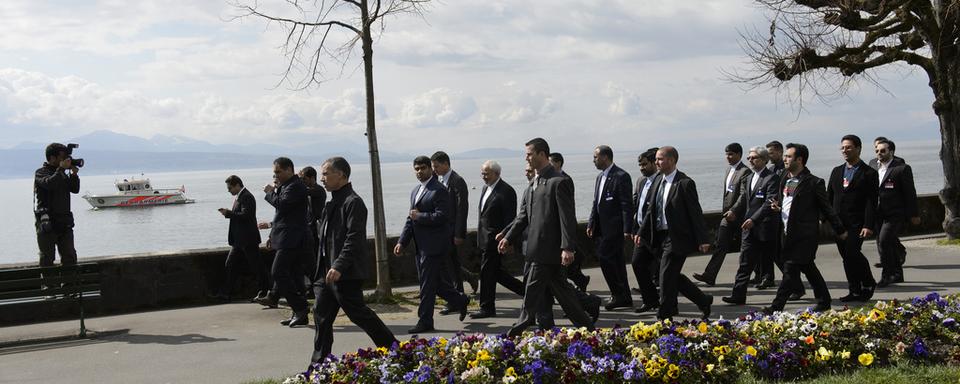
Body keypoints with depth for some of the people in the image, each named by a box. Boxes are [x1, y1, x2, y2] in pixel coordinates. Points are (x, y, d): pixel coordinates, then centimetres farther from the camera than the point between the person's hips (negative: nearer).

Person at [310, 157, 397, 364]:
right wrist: (321, 269, 19)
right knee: (321, 315, 6)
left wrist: (339, 267, -27)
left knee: (358, 312, -2)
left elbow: (354, 238, -21)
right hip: (327, 273, 9)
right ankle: (320, 363, 11)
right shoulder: (333, 203, 16)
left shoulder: (353, 202, -13)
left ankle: (393, 349, 13)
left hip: (346, 274, -9)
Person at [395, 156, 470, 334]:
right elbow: (410, 219, 19)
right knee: (437, 281, 14)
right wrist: (402, 242, 11)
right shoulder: (415, 191, 17)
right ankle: (460, 301, 33)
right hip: (421, 246, 9)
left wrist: (419, 216, -13)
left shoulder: (439, 191, -11)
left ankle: (425, 321, 2)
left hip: (434, 245, -9)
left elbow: (441, 216, -20)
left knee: (428, 285, -4)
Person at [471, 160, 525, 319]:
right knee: (496, 272, 13)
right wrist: (479, 237, 20)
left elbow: (510, 218, -16)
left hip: (494, 239, -9)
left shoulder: (506, 191, -14)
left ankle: (487, 308, 5)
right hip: (485, 239, 9)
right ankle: (525, 290, 25)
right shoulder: (485, 188, 15)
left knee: (487, 272, -4)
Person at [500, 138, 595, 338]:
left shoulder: (560, 182, -13)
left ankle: (520, 330, 2)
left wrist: (567, 248, -22)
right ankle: (586, 326, 22)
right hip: (538, 246, 9)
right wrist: (509, 238, 11)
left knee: (533, 289, -5)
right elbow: (524, 214, 19)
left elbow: (568, 217, -17)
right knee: (560, 287, 14)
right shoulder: (534, 183, 16)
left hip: (549, 246, -9)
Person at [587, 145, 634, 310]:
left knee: (605, 257, -14)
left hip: (614, 227, -9)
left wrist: (627, 229, -19)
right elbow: (596, 203, 21)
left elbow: (627, 205, -15)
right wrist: (591, 224, 14)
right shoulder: (600, 177, 16)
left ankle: (619, 295, -5)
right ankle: (624, 298, 16)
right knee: (615, 262, 11)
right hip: (602, 227, 9)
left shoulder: (621, 177, -11)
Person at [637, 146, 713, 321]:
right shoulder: (658, 181, 10)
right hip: (661, 237, 8)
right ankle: (704, 301, 29)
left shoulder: (685, 183, -12)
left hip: (677, 239, -8)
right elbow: (651, 210, 16)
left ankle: (664, 316, 5)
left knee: (666, 277, -6)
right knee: (673, 277, 13)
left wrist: (702, 240, -14)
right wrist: (642, 233, 10)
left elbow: (696, 213, -12)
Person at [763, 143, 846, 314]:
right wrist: (777, 207, 2)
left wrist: (840, 230, 3)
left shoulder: (814, 183, -11)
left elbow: (826, 208, -4)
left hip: (804, 235, -7)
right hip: (787, 233, 7)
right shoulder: (784, 179, 11)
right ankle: (824, 301, 27)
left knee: (791, 270, -9)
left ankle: (776, 306, -9)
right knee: (808, 268, 15)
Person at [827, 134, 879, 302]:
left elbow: (871, 202, -8)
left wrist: (868, 225, -16)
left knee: (852, 252, -17)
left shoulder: (869, 173, -2)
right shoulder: (836, 171, 16)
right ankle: (855, 291, 14)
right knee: (846, 257, 6)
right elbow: (829, 197, 17)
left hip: (857, 224, -6)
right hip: (838, 224, 6)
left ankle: (868, 284, 6)